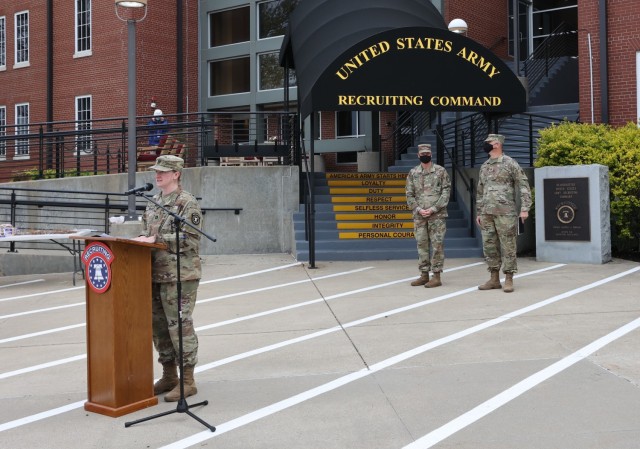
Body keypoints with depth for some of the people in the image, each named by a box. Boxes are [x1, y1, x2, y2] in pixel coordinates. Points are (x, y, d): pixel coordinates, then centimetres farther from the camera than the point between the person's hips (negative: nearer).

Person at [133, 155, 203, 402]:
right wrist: (143, 238, 3)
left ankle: (187, 381, 5)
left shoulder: (188, 203, -10)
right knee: (159, 325, 13)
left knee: (180, 325, -5)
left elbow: (190, 239, -18)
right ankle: (169, 376, 26)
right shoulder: (153, 202, 16)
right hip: (155, 273, 9)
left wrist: (156, 239, -20)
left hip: (179, 275, -8)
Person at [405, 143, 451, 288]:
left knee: (437, 245, -3)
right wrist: (418, 209, -7)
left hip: (437, 215, -3)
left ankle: (436, 276, 1)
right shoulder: (412, 173, 9)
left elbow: (446, 192, -3)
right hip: (419, 216, 3)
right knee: (421, 245, 7)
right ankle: (424, 274, 15)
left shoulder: (440, 171, 1)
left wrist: (433, 208, -12)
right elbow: (409, 194, 8)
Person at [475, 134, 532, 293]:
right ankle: (494, 279, 14)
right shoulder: (484, 167, 16)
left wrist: (524, 208, -12)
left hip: (505, 212, -6)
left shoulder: (510, 163, -3)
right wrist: (478, 213, 17)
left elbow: (523, 186, -5)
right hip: (486, 213, 6)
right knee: (489, 246, 6)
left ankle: (509, 279, 4)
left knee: (507, 246, -2)